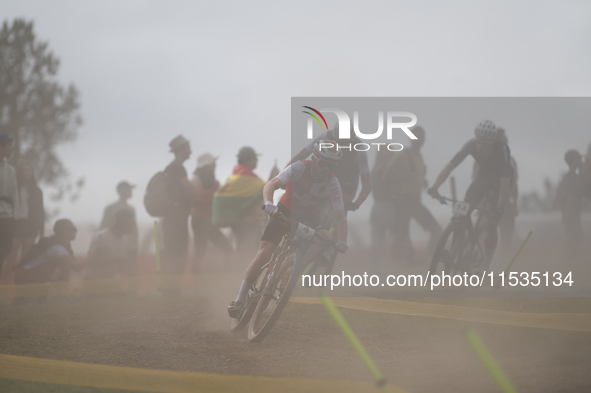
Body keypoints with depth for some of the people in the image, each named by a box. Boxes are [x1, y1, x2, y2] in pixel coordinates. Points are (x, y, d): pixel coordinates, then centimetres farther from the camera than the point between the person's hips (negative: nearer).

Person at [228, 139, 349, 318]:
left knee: (324, 238, -28)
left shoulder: (332, 183, -18)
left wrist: (342, 241, -36)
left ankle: (295, 272, -14)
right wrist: (269, 203, -53)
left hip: (307, 217, 2)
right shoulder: (300, 167, -23)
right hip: (285, 211, -2)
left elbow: (340, 216, -20)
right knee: (264, 252, -18)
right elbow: (271, 184, -32)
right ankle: (239, 300, -15)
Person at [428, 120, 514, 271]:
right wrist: (434, 187, -41)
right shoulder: (471, 145, -26)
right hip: (484, 175, 4)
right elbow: (450, 166, -28)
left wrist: (500, 208, -51)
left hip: (500, 180, -4)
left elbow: (505, 183, -41)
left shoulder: (502, 150, -37)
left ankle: (485, 266, 0)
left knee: (491, 225, -10)